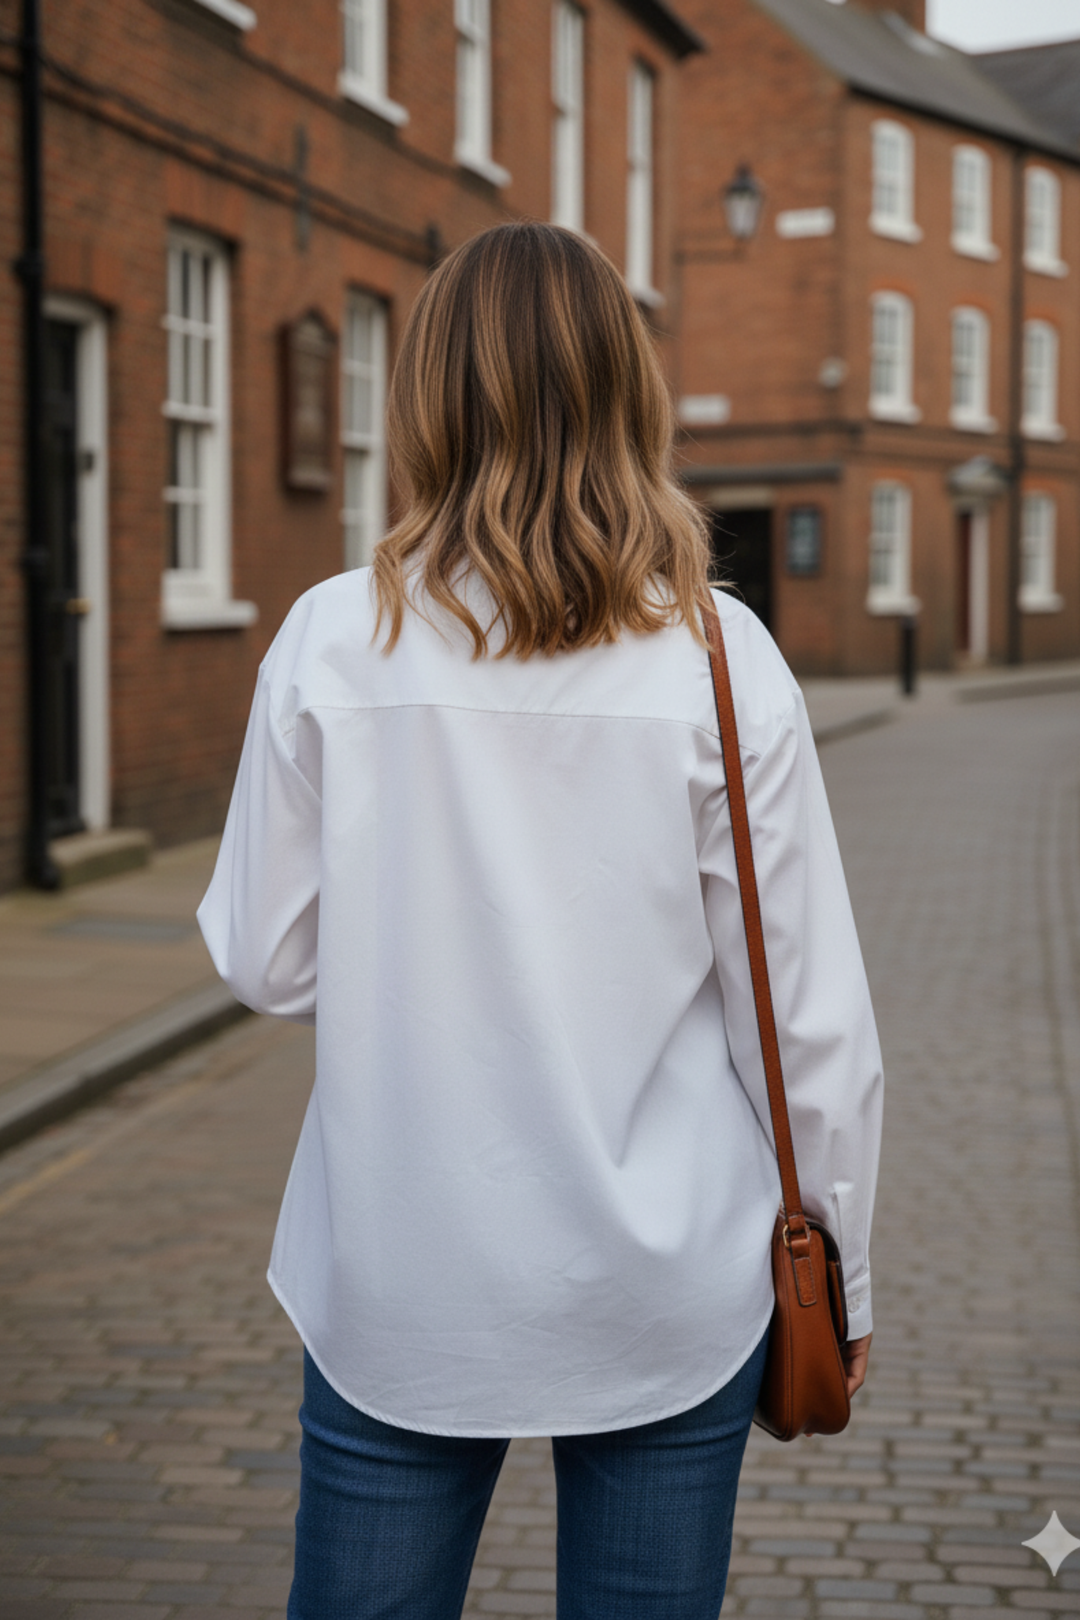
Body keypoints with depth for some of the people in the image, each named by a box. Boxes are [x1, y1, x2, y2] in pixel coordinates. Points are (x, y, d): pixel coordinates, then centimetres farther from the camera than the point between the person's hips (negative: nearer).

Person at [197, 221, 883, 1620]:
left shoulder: (334, 641, -7)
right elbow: (808, 1011, -5)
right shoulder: (719, 660, -8)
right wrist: (841, 1268, 7)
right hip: (668, 1290, 0)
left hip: (400, 1285, 0)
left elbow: (266, 965, -2)